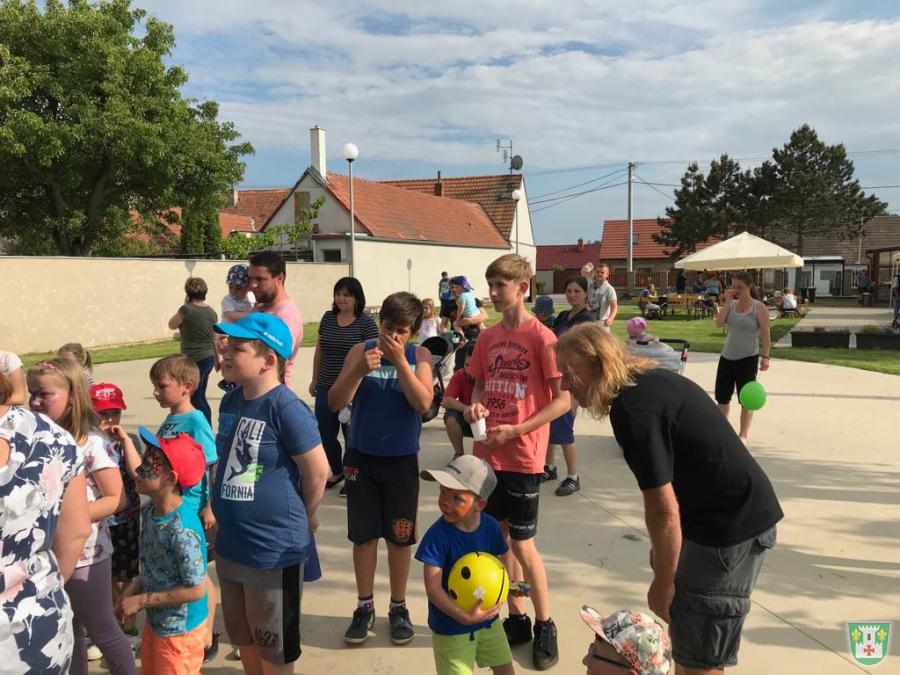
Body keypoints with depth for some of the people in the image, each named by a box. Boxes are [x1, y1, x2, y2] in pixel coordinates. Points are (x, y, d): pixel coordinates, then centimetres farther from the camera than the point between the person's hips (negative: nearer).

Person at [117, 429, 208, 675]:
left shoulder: (182, 530, -31)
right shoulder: (149, 511, -5)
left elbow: (195, 590, -25)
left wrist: (140, 601, -19)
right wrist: (132, 590, -5)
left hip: (180, 631, -8)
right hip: (155, 622, 8)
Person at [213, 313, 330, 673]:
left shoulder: (286, 408, -23)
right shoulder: (230, 401, 2)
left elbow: (317, 472, -18)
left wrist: (303, 518, -3)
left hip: (274, 548, -8)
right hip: (230, 544, 8)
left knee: (273, 644, 13)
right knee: (242, 634, 25)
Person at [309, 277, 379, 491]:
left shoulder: (365, 321, -8)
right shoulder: (328, 318, 6)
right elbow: (319, 351, 13)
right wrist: (315, 379, 13)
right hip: (326, 387, 5)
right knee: (324, 433, 9)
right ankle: (337, 471, 31)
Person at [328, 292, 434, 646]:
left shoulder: (419, 355, -5)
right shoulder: (360, 350, -4)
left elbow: (424, 402, -18)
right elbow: (335, 402, -10)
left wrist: (400, 361, -25)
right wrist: (360, 370, -25)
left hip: (402, 459, 0)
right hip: (361, 457, 1)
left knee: (399, 537, 10)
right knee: (364, 536, 10)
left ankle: (398, 607, 27)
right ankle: (365, 606, 27)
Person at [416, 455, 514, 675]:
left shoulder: (491, 527, -12)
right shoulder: (437, 536, -27)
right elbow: (433, 589, -27)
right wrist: (465, 617, -34)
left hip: (488, 617, 5)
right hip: (451, 626, -5)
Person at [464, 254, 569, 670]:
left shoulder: (541, 337, -12)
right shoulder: (488, 337, 6)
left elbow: (563, 400, -13)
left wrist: (516, 430, -17)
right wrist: (475, 405, -6)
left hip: (522, 456, -6)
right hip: (488, 452, 6)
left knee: (522, 544, 2)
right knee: (500, 537, 14)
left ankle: (545, 626, 23)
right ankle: (516, 619, 31)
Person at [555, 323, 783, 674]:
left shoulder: (631, 409, -22)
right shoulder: (650, 379, 8)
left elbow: (664, 509, -21)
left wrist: (663, 584, -9)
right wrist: (660, 548, 22)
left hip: (731, 526, -10)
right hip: (743, 513, 10)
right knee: (684, 623, 22)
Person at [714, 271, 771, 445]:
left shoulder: (759, 308, -7)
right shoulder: (731, 305, 6)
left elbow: (766, 334, -8)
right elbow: (719, 323, -9)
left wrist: (765, 356, -14)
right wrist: (727, 301, -10)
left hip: (748, 359, -5)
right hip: (727, 357, 5)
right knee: (722, 396, 11)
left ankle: (744, 434, 17)